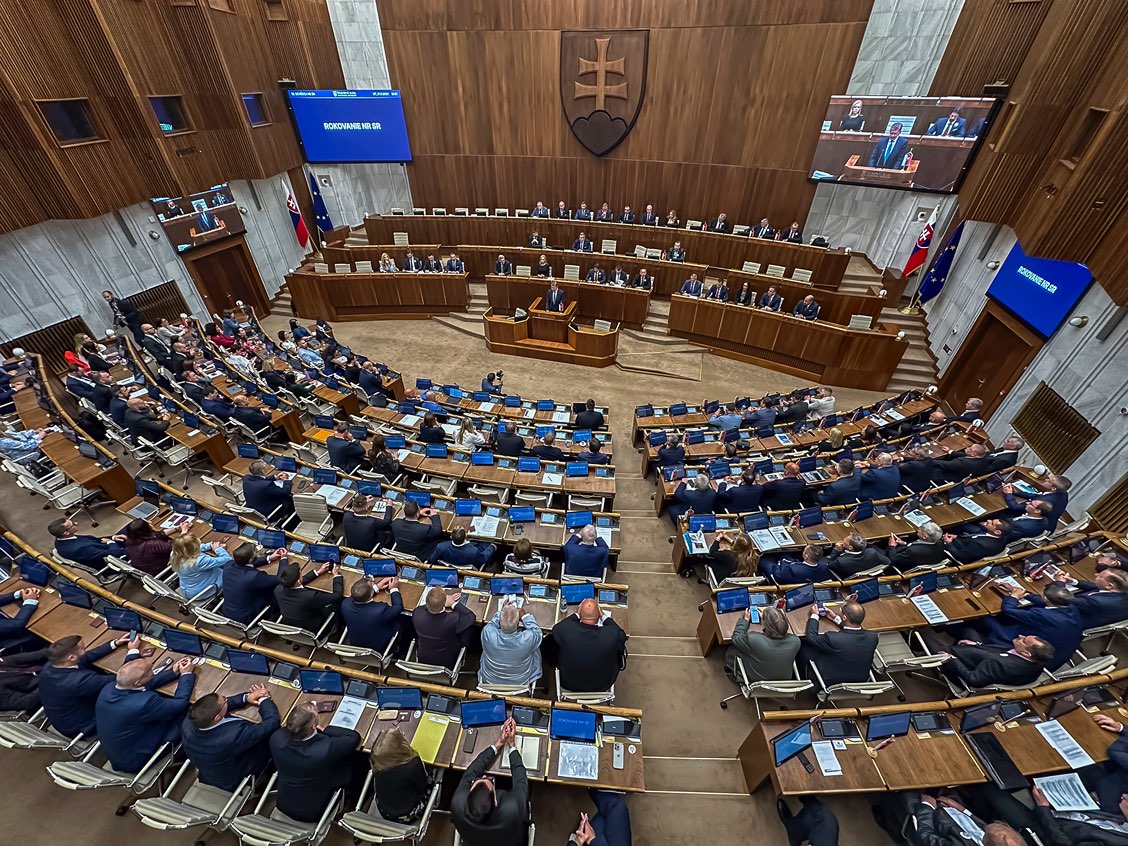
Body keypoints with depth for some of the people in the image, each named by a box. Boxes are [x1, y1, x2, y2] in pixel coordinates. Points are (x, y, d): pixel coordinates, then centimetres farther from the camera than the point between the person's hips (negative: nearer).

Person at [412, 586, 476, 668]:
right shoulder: (453, 619, -37)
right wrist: (453, 603, -10)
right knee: (469, 627, 10)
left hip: (422, 659, 3)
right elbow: (471, 616, -16)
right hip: (447, 663, -3)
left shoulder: (417, 613, -29)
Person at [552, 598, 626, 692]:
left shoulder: (565, 630, -32)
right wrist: (604, 617, -4)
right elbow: (622, 635, -8)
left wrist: (576, 615, -5)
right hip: (602, 686, 0)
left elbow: (555, 629, -6)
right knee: (620, 646, 20)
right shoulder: (613, 635, -33)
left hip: (568, 684, 0)